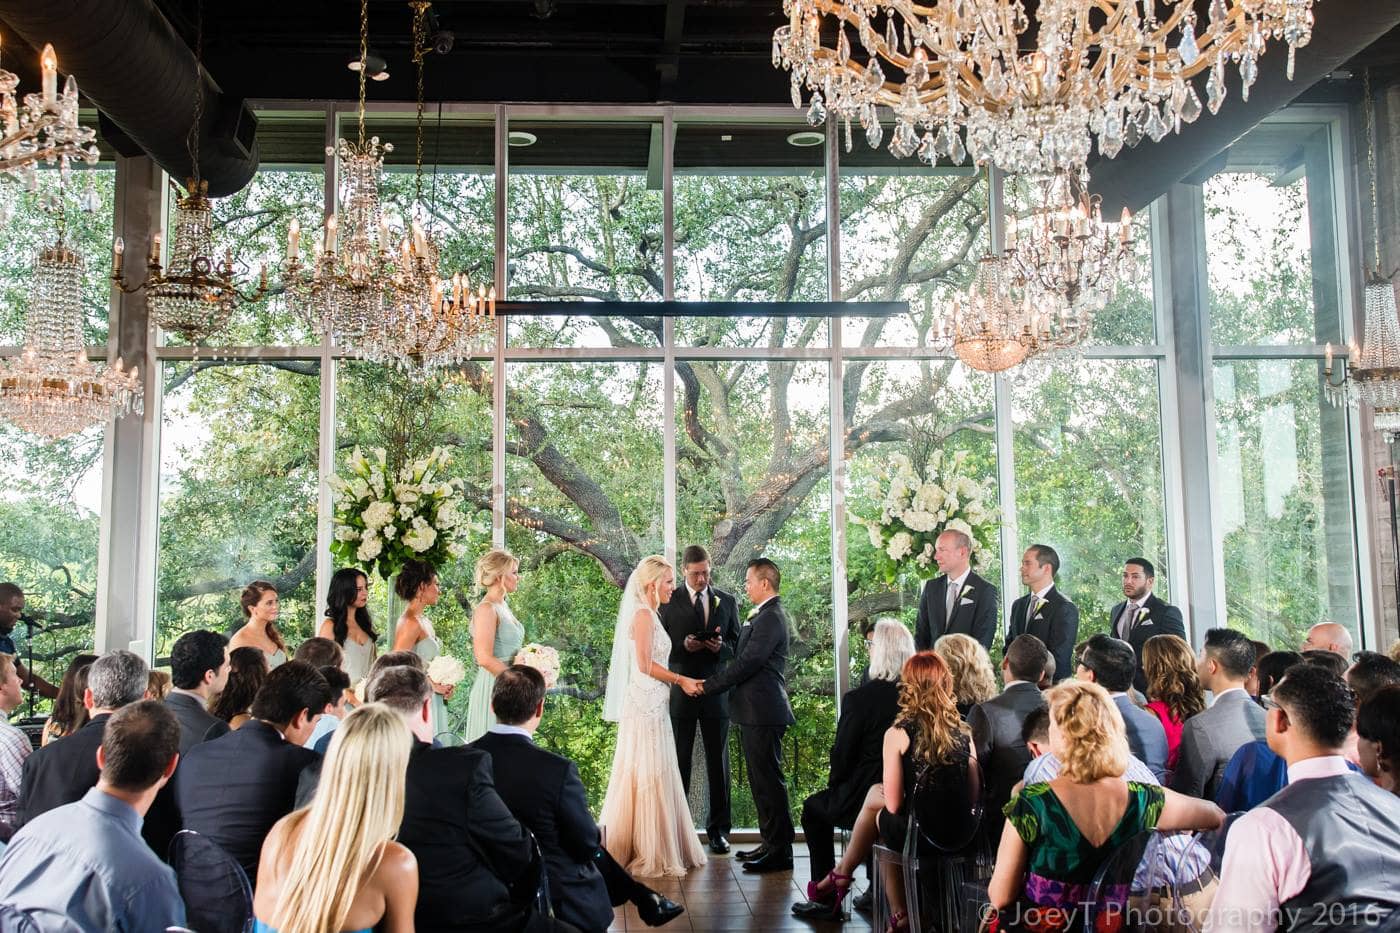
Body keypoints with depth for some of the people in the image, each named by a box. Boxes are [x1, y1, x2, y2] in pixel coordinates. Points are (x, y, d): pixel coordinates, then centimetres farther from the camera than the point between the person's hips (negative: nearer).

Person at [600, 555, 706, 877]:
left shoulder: (649, 614, 16)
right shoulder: (643, 614, -13)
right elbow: (645, 664, -18)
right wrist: (681, 679, -10)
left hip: (652, 703, 10)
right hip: (646, 704, -10)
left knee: (656, 776, 12)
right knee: (649, 775, -4)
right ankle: (650, 854, 1)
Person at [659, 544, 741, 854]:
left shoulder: (727, 601, 9)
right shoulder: (669, 601, 2)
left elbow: (737, 645, 11)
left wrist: (722, 646, -11)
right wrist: (683, 646, -16)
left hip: (716, 691, 2)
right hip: (679, 691, -2)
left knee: (718, 763, 5)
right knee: (678, 763, 3)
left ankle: (718, 830, 13)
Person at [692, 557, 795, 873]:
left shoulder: (770, 618, -16)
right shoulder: (764, 616, 16)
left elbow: (746, 663, -20)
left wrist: (708, 686, -15)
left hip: (763, 713, -11)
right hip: (756, 712, 11)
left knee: (769, 780, -5)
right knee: (762, 780, 16)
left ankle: (780, 851, 1)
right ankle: (771, 843, 24)